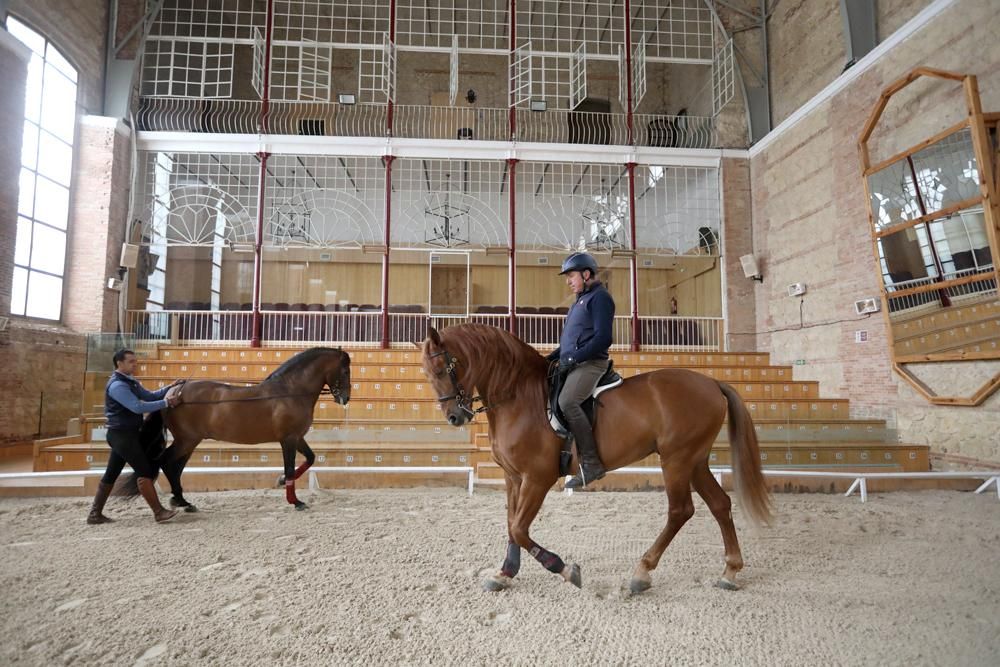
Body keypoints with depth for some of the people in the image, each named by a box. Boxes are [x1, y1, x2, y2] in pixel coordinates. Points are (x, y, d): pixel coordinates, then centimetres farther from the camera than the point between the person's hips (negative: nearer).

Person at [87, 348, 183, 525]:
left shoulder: (131, 382, 12)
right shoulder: (117, 385, -19)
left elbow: (149, 396, 13)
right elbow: (138, 407, -26)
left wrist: (169, 388, 0)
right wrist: (166, 402, -26)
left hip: (127, 434, 10)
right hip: (121, 434, -10)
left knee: (111, 474, 14)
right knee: (144, 471, -9)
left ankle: (95, 514, 23)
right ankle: (159, 512, -5)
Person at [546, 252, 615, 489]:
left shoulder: (599, 297, -7)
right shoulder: (581, 299, 22)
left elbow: (603, 338, -18)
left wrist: (573, 357, -20)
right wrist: (553, 356, 15)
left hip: (590, 363, -11)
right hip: (574, 363, 11)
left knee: (567, 402, -31)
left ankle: (591, 463, -26)